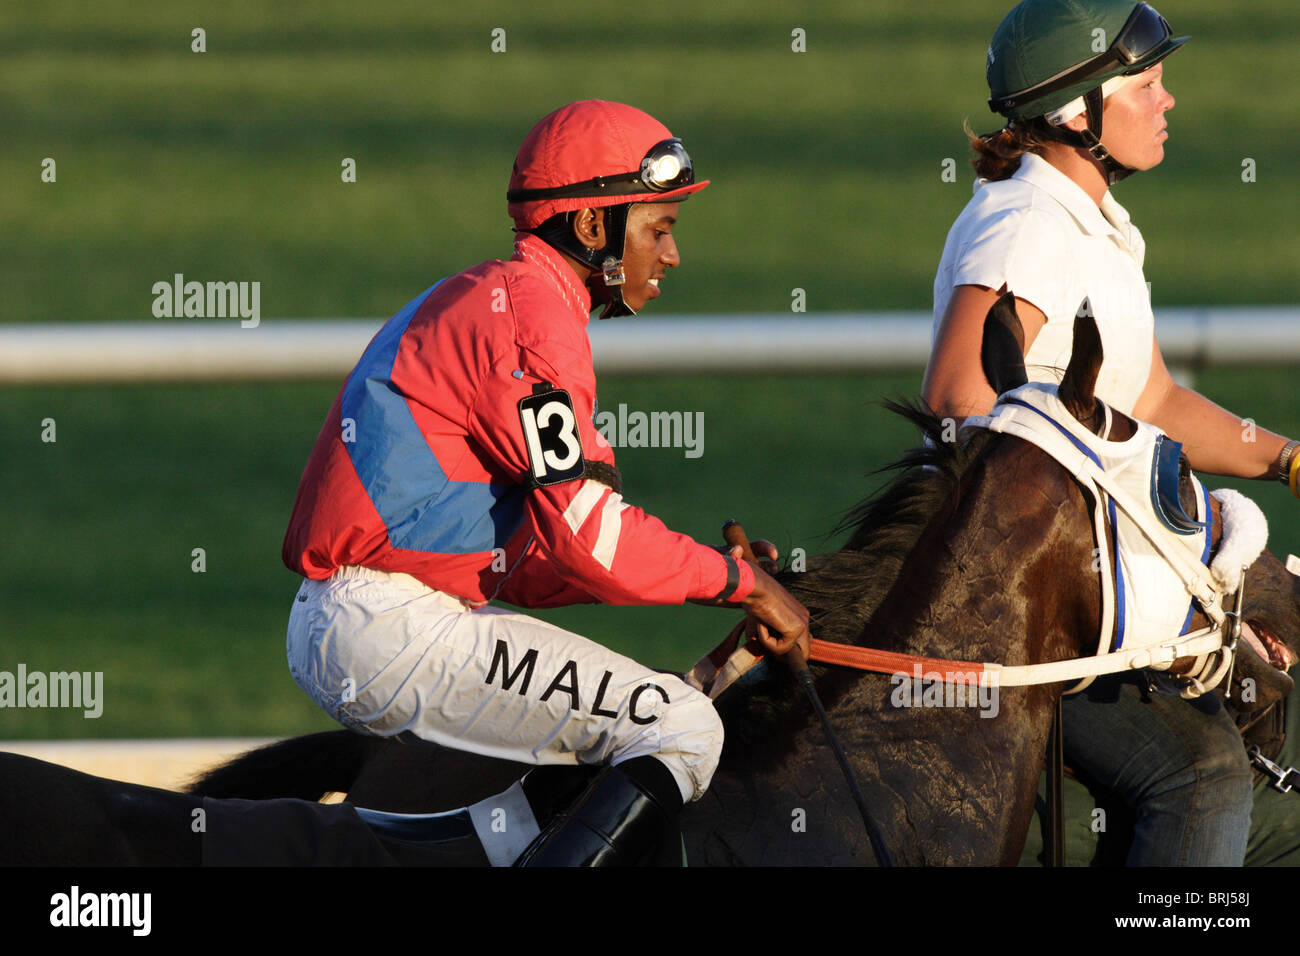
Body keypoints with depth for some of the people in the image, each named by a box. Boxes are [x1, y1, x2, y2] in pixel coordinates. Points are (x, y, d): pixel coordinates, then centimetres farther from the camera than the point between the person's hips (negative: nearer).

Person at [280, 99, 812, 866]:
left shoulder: (475, 299, 23)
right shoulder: (531, 310, -10)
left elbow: (520, 562, 20)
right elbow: (584, 528, -18)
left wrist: (708, 573, 13)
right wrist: (740, 581, -6)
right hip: (391, 625, -11)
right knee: (683, 731, -13)